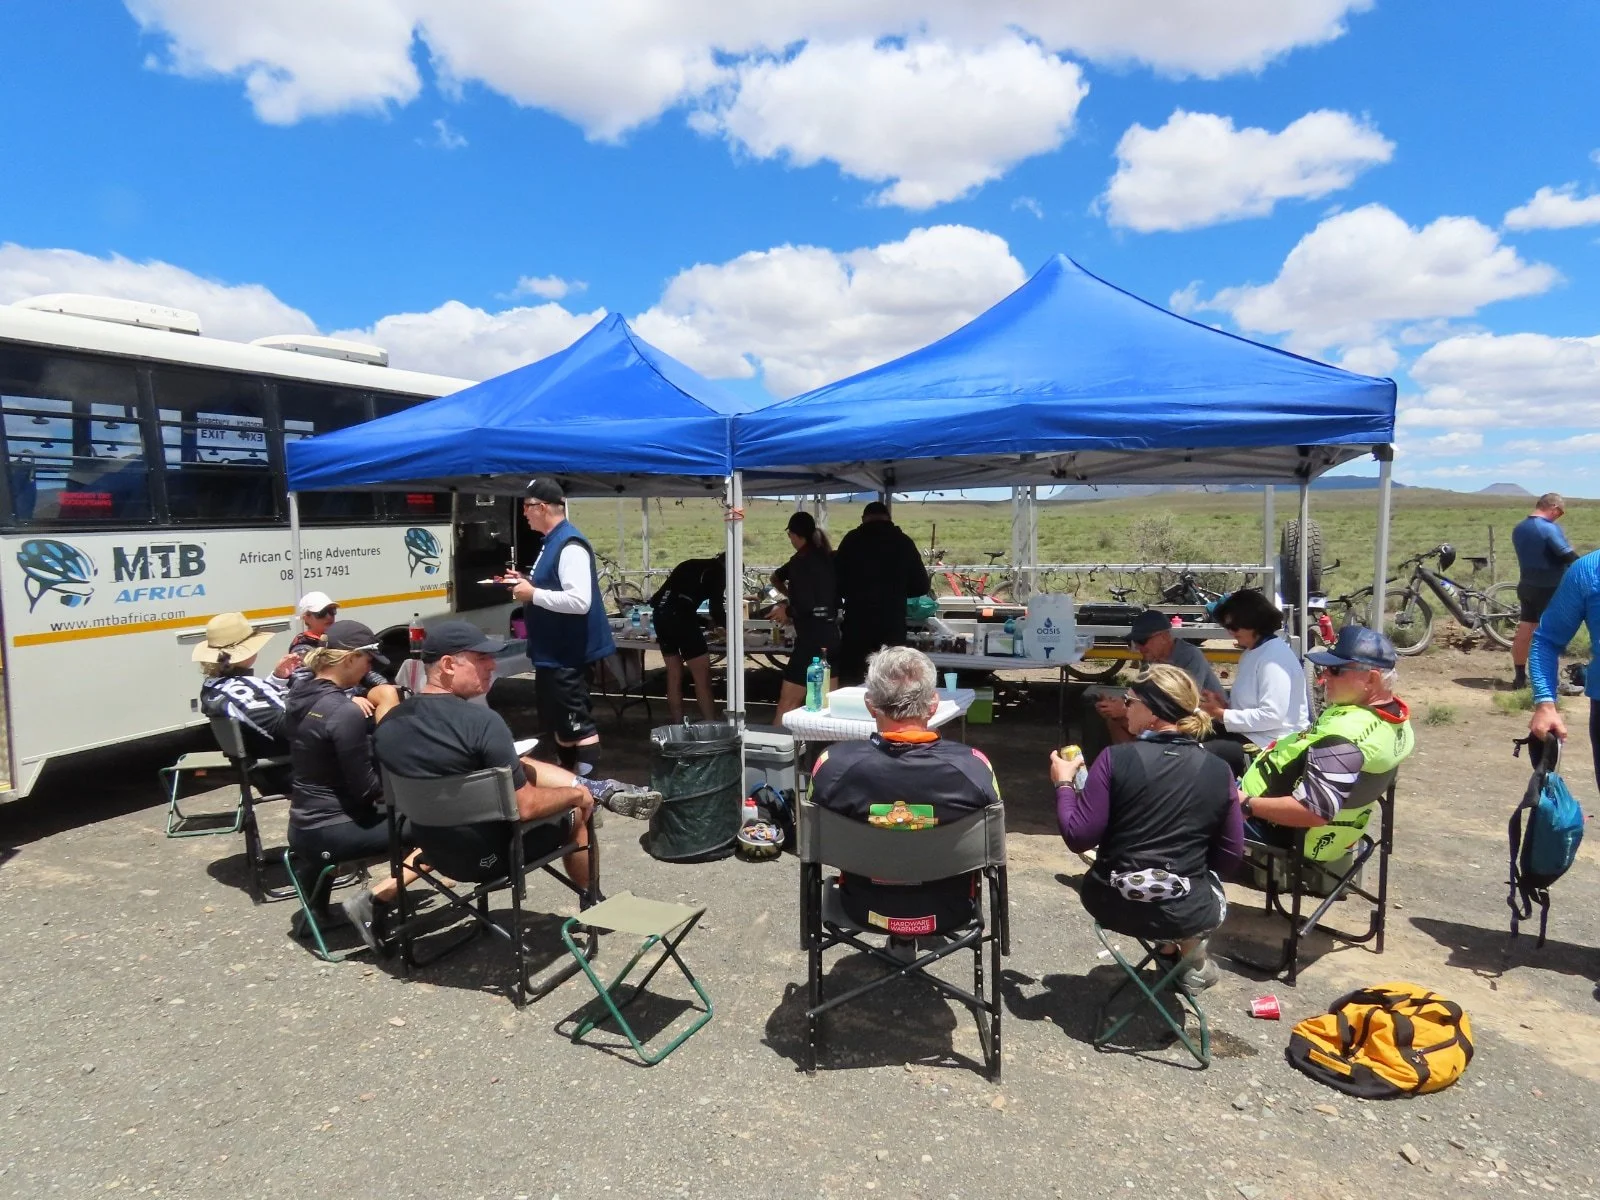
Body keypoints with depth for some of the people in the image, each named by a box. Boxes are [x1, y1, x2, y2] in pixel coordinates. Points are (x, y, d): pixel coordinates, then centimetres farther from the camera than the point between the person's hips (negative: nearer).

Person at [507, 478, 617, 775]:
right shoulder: (552, 542, 11)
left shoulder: (570, 545, -20)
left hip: (568, 654, -11)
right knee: (559, 722, 21)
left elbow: (579, 601, -30)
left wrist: (533, 594, -21)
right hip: (554, 652, 11)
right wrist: (527, 583, 8)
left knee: (578, 725, -4)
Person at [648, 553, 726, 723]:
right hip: (678, 615, -8)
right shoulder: (718, 571, 4)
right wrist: (729, 628, 15)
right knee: (702, 676, -3)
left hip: (661, 613, 8)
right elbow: (717, 607, -2)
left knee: (674, 676, 15)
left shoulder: (695, 566, 28)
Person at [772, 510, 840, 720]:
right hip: (831, 635, 8)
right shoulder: (828, 558, 9)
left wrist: (787, 612, 0)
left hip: (811, 639, -8)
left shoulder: (801, 561, -11)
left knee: (787, 706, -3)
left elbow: (804, 605, -19)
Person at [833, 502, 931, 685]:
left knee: (851, 683, 7)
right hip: (893, 625, 1)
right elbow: (921, 586, 6)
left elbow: (837, 580, 0)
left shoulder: (852, 539, -2)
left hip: (857, 623, -1)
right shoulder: (903, 542, 2)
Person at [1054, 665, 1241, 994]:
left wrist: (1063, 784, 1)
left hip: (1109, 904, -1)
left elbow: (1079, 837, -14)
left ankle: (1171, 948, 29)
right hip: (1184, 914, 2)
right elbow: (1230, 858, 1)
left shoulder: (1116, 759, -14)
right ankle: (1189, 955, 28)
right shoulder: (1218, 771, -6)